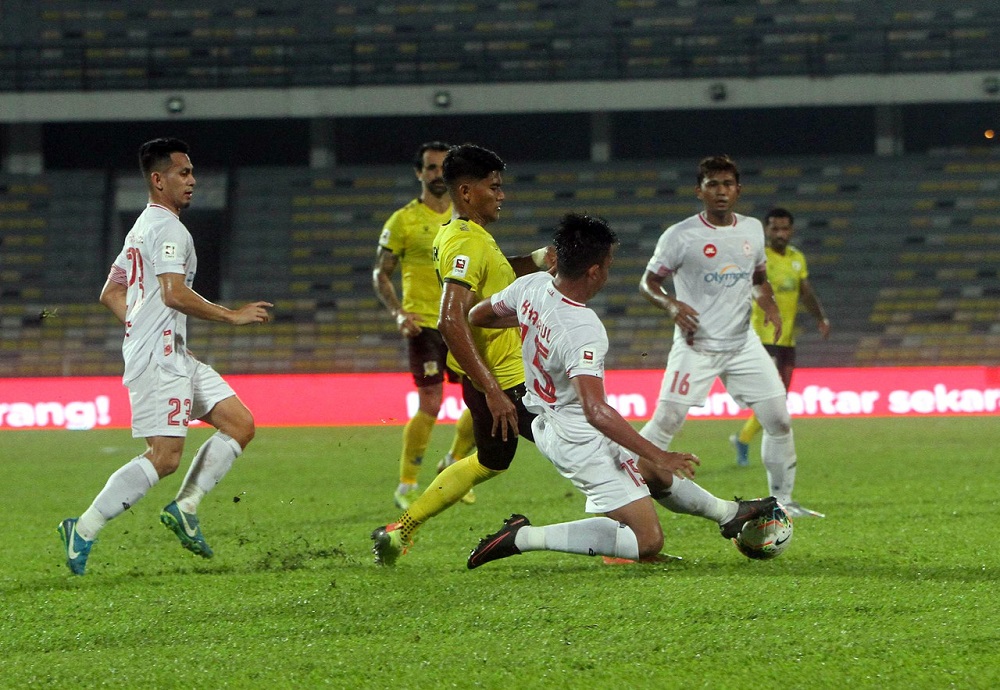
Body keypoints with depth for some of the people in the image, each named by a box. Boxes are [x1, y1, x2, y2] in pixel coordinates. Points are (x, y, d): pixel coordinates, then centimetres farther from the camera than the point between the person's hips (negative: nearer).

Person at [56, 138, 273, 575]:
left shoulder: (142, 228, 21)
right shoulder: (167, 228, -11)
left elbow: (110, 295, 25)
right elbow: (174, 294, -23)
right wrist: (232, 316, -14)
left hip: (173, 357, 11)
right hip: (157, 360, -11)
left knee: (240, 425, 6)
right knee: (165, 457, -15)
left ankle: (184, 509, 3)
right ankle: (83, 530, -12)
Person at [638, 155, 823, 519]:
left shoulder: (752, 229, 8)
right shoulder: (680, 236, -8)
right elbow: (648, 281, -2)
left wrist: (770, 305, 2)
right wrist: (671, 304, -22)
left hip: (743, 344, 5)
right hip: (695, 346, -5)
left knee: (779, 421, 1)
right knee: (665, 423, -13)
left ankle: (783, 500, 16)